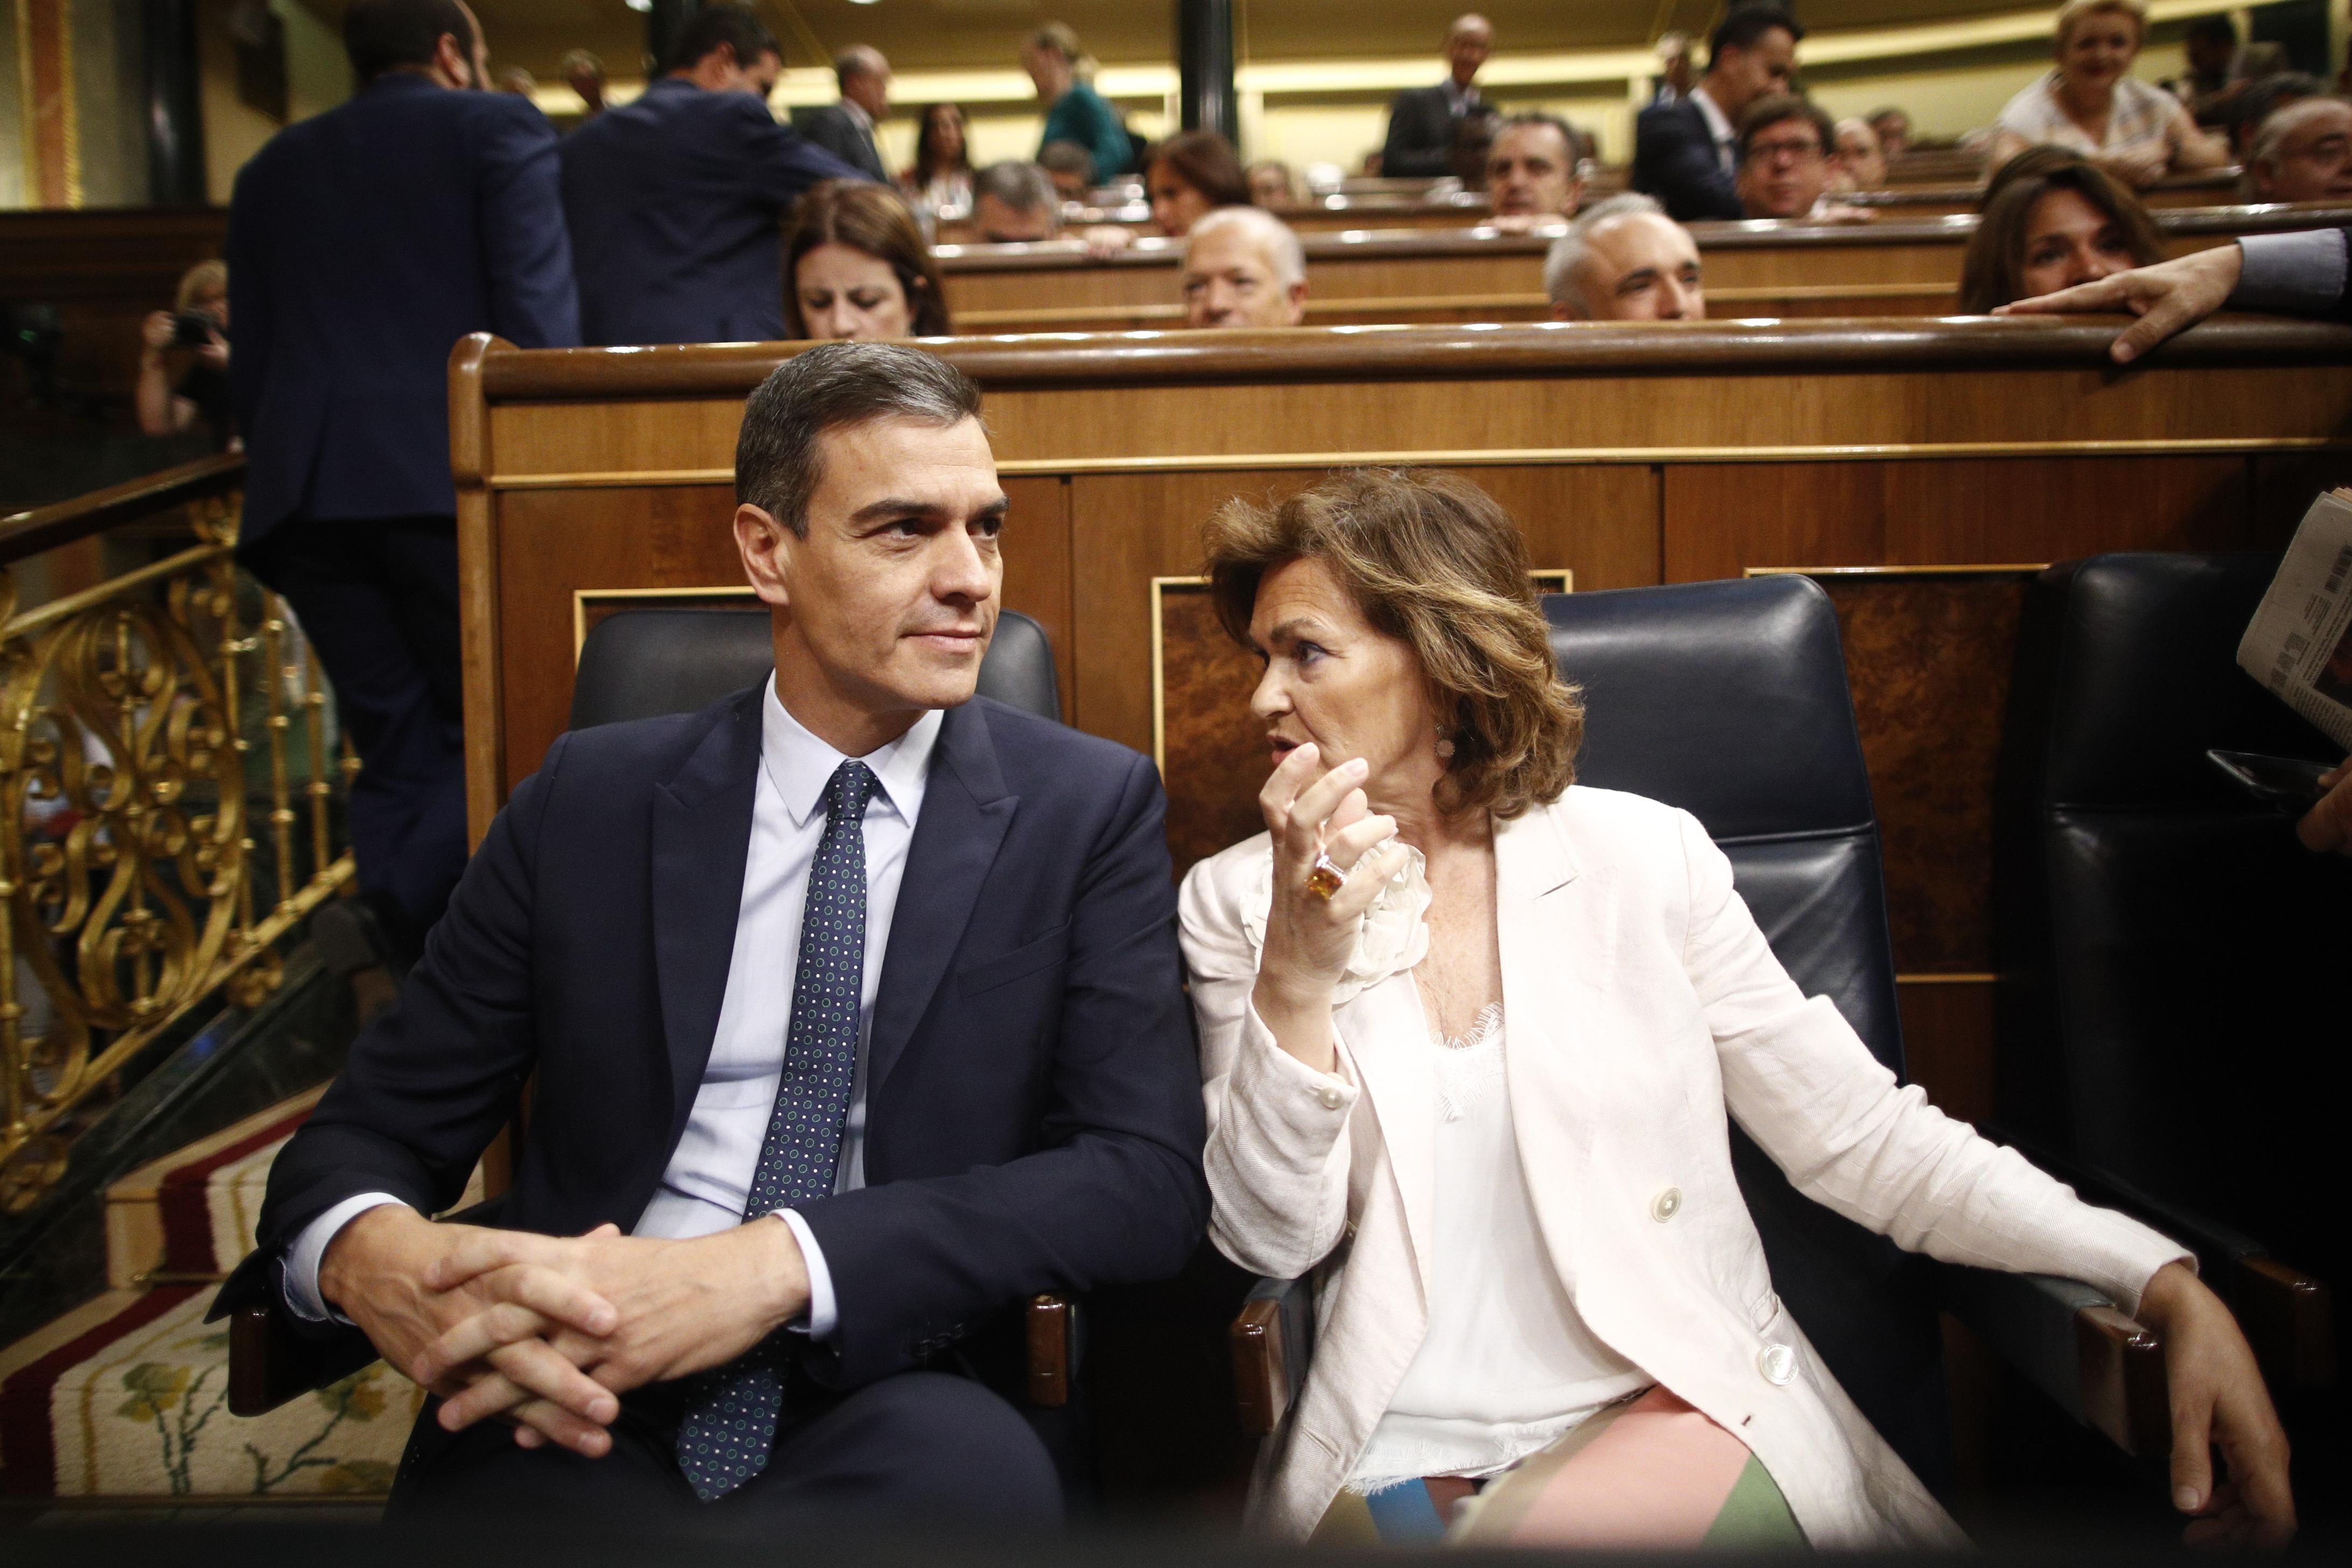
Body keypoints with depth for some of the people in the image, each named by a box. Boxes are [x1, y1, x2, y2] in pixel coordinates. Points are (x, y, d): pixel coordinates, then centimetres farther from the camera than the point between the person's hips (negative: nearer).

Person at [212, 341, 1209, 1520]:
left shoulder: (1090, 807, 0)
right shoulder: (588, 800, 6)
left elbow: (1149, 1175, -10)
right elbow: (373, 1126, 7)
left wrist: (783, 1263, -25)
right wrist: (370, 1253, -20)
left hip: (889, 1395, 0)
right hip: (576, 1409, 1)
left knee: (972, 1467, -35)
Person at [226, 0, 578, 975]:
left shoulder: (273, 167, 23)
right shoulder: (498, 129, 8)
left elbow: (251, 359, 20)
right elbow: (539, 317, -5)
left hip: (307, 492, 5)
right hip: (453, 480, -5)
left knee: (396, 752, 11)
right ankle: (396, 915, -15)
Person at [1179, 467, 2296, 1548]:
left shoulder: (1639, 857, 0)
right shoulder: (1239, 902, 2)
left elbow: (1862, 1132, 1)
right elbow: (1271, 1240, -4)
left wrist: (2165, 1283, -10)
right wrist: (1298, 977, -20)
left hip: (1681, 1407, 0)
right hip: (1396, 1465, 1)